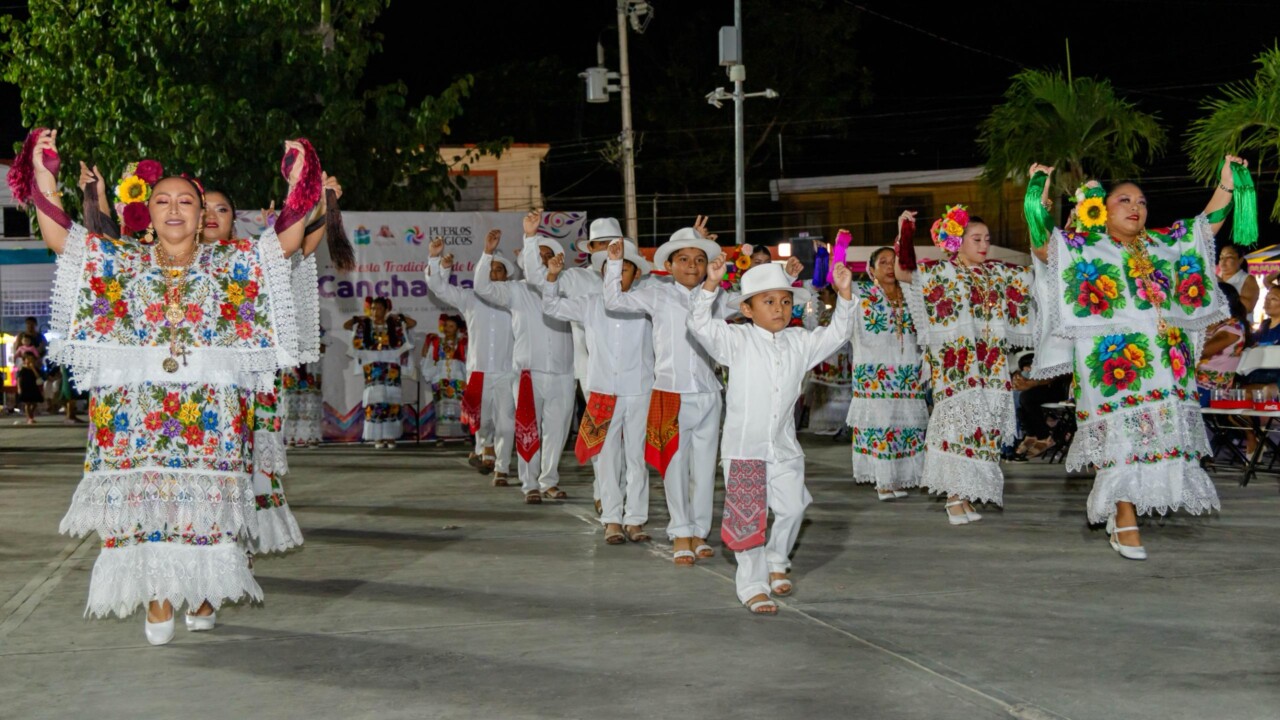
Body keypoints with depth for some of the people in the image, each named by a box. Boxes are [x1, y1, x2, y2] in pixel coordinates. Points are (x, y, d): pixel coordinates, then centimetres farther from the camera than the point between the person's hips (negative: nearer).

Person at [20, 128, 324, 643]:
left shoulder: (231, 263, 9)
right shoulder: (122, 262, 11)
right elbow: (57, 235, 5)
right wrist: (43, 173, -3)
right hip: (136, 404, 1)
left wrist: (297, 181, -11)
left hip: (210, 406, 0)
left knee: (204, 501, 0)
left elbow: (288, 240, 0)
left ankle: (203, 596, 14)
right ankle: (157, 601, 3)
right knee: (142, 498, -5)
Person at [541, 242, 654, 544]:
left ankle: (635, 519, 11)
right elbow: (552, 306, 13)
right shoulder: (590, 305, 8)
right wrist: (553, 275, -4)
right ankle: (612, 519, 9)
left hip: (639, 392, -1)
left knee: (637, 457, 4)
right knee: (607, 457, 3)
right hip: (603, 392, 1)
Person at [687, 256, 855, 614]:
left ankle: (776, 563, 35)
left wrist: (844, 293, -4)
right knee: (749, 518, -1)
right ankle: (753, 585, 10)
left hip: (784, 446, 4)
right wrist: (711, 284, -28)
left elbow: (837, 333, 8)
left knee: (792, 509, 7)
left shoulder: (800, 342, 8)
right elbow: (700, 324, -16)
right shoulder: (737, 340, -5)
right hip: (744, 446, -4)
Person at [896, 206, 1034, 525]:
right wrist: (904, 230, -19)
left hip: (990, 366, 6)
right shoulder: (940, 271, -2)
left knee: (982, 428, 5)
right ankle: (954, 498, -3)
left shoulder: (997, 273, 14)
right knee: (956, 421, -10)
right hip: (955, 365, -5)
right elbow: (903, 272, -14)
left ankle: (966, 496, 13)